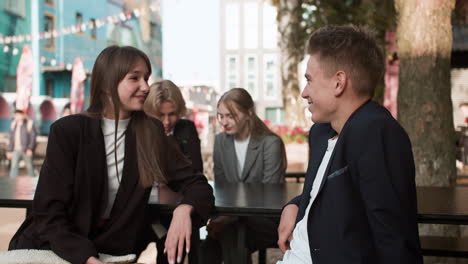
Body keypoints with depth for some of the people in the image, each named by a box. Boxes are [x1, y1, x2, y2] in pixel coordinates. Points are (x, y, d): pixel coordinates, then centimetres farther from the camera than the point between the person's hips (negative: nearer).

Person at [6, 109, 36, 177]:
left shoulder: (29, 124, -4)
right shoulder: (14, 124, 11)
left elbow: (33, 138, -7)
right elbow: (11, 138, 16)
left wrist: (30, 149, -18)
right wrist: (9, 150, 13)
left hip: (26, 151, -4)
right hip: (16, 150, 4)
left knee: (30, 167, 4)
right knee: (14, 166, -7)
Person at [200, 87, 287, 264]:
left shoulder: (270, 143, -10)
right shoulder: (221, 141, 7)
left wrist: (229, 217, -25)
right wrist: (219, 218, -13)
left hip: (267, 218, -3)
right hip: (232, 215, 4)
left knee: (228, 230, -32)